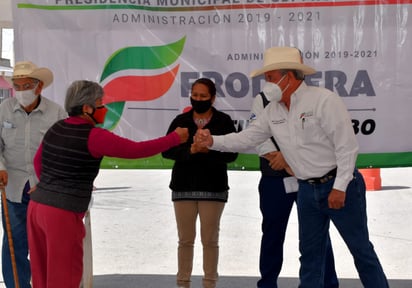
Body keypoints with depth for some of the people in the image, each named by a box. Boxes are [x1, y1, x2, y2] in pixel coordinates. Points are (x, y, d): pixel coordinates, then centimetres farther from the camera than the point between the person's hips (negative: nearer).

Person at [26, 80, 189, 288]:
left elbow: (38, 161, 23)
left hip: (37, 206, 8)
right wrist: (175, 138, 0)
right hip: (63, 214, -8)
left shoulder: (56, 129, 10)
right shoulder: (93, 136, -13)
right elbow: (136, 150, -11)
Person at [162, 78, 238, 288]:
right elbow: (166, 150, -4)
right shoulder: (181, 120, 3)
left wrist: (210, 150, -25)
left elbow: (232, 153, -8)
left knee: (210, 239, 5)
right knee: (185, 239, 8)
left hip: (213, 188, -1)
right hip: (184, 187, 2)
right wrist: (189, 150, -20)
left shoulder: (223, 121, -1)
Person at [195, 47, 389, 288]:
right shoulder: (273, 111, 6)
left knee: (361, 249, 0)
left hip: (341, 185, -7)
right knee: (310, 252, 11)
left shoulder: (324, 100, -16)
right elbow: (247, 138, 10)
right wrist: (213, 141, -4)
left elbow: (347, 146, -18)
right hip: (308, 189, 7)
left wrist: (340, 187, -20)